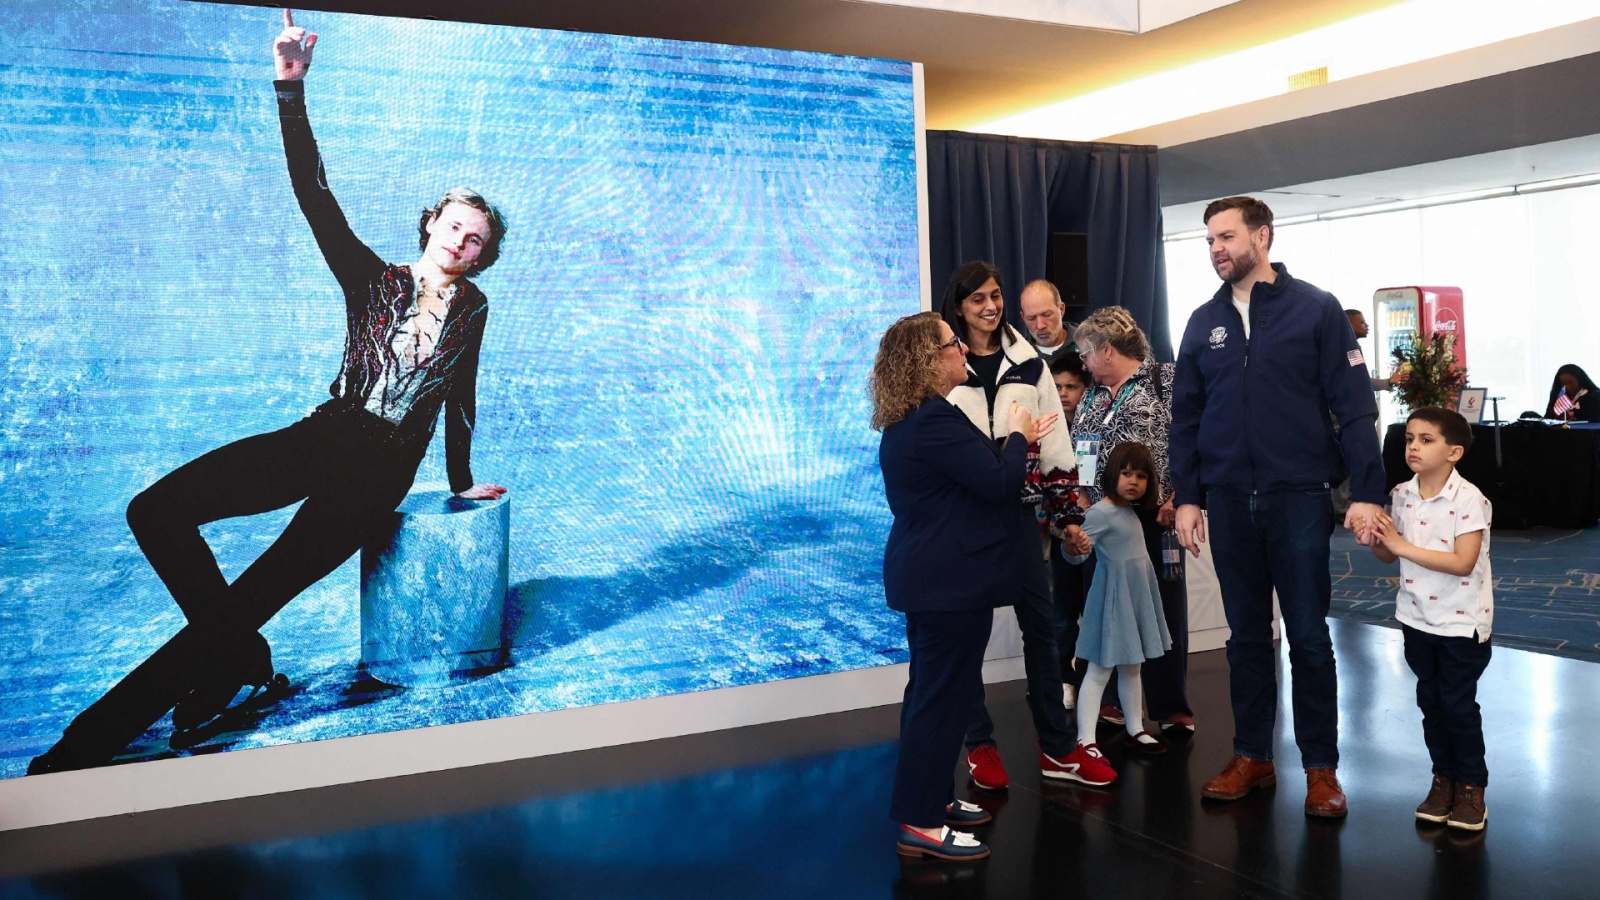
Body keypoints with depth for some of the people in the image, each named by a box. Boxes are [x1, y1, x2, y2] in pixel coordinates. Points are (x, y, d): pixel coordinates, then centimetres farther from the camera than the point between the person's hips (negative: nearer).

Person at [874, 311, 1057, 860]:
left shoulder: (909, 420, 12)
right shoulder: (933, 420, -21)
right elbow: (1000, 485, -21)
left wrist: (1015, 442, 16)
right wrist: (1015, 436, -4)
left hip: (931, 578, 11)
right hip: (950, 581, -11)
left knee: (934, 691, 18)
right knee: (944, 696, -5)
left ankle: (928, 799, 28)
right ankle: (921, 825, 2)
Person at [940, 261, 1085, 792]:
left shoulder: (1028, 363, 7)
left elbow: (1055, 443, 9)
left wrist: (1066, 513, 5)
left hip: (1019, 506, 3)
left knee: (1040, 623, 6)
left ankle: (1056, 747, 16)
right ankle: (979, 744, 18)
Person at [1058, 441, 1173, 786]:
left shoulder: (1131, 512, 12)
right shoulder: (1101, 512, -16)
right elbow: (1079, 554, -27)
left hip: (1139, 595, 9)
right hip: (1114, 597, -9)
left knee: (1131, 666, 19)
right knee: (1100, 669, -11)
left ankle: (1135, 729, 31)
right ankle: (1085, 744, -12)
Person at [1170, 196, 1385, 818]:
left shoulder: (1315, 308, -2)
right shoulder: (1204, 322, 8)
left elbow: (1354, 406, -6)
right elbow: (1186, 417, 10)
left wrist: (1367, 492, -12)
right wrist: (1186, 497, 4)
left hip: (1299, 497, -3)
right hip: (1229, 502, 4)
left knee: (1308, 637, 3)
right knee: (1246, 635, 11)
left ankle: (1321, 767, 15)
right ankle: (1251, 756, 22)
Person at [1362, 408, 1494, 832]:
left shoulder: (1468, 499, -18)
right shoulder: (1402, 496, 0)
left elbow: (1463, 562, -26)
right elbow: (1389, 556, 9)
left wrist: (1402, 545, -27)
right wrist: (1378, 541, -14)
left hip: (1462, 621, -5)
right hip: (1417, 618, 6)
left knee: (1458, 703, 2)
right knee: (1430, 700, 13)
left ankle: (1472, 786, 17)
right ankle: (1444, 777, 27)